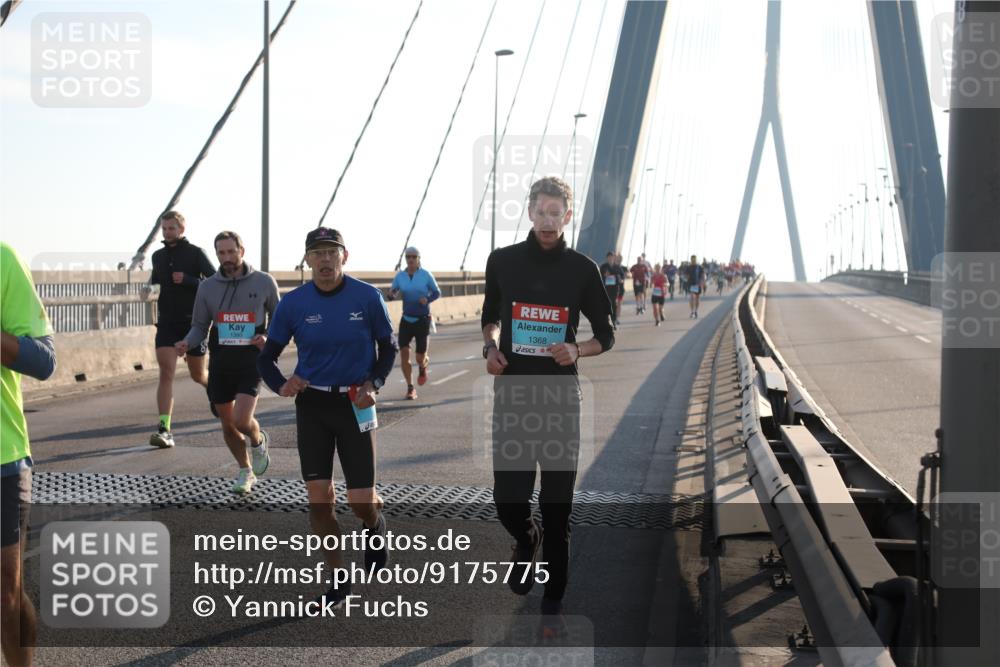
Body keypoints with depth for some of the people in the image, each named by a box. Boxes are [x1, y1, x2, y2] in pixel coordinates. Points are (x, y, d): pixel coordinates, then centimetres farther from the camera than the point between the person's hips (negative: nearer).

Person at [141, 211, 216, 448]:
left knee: (198, 375, 10)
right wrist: (148, 288, 6)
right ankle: (164, 430, -18)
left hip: (193, 322, -3)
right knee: (166, 373, -12)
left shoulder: (195, 253, -4)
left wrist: (188, 280, -21)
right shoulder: (158, 256, 11)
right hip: (166, 322, 3)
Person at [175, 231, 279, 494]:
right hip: (220, 362, 3)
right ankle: (245, 472, 32)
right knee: (228, 426, 10)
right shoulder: (207, 287, 2)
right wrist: (187, 343, -13)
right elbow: (199, 326, 8)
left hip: (251, 361, -3)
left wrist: (268, 339, -10)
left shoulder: (264, 282, -2)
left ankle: (258, 441, 19)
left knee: (241, 421, -17)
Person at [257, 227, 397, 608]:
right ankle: (338, 580, 14)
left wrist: (373, 384, -12)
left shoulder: (367, 297, -8)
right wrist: (280, 385, -17)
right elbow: (268, 355, 3)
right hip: (312, 403, 2)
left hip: (355, 404, -2)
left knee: (361, 501, -4)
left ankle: (375, 525, 35)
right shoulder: (293, 303, -4)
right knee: (318, 498, -2)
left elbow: (388, 347, 4)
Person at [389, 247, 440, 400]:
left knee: (420, 358, 0)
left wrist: (427, 299, -18)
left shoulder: (426, 275, -5)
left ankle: (423, 367, 39)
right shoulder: (400, 276, 1)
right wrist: (391, 293, -17)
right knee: (404, 353, -12)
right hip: (406, 319, 2)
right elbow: (393, 292, 8)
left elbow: (437, 292, 3)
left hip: (422, 320, -2)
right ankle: (410, 388, 0)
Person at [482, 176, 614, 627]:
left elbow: (606, 337, 7)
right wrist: (489, 346, -1)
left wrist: (577, 351, -13)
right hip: (511, 393, 1)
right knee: (507, 500, -1)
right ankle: (526, 540, 35)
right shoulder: (502, 261, 4)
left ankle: (554, 597, 18)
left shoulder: (583, 270, 0)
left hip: (559, 397, -1)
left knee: (557, 505, 4)